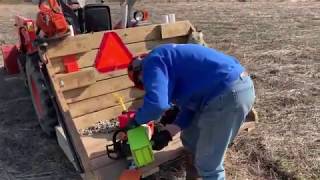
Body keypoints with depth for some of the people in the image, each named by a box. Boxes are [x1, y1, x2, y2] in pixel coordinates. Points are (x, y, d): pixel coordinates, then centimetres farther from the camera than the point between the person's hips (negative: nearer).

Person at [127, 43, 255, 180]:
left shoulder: (152, 62, -5)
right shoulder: (169, 65, 24)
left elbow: (156, 103, -22)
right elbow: (189, 105, 20)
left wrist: (136, 121, -2)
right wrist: (167, 133, 14)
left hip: (228, 94, -10)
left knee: (208, 165, 6)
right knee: (190, 139, 26)